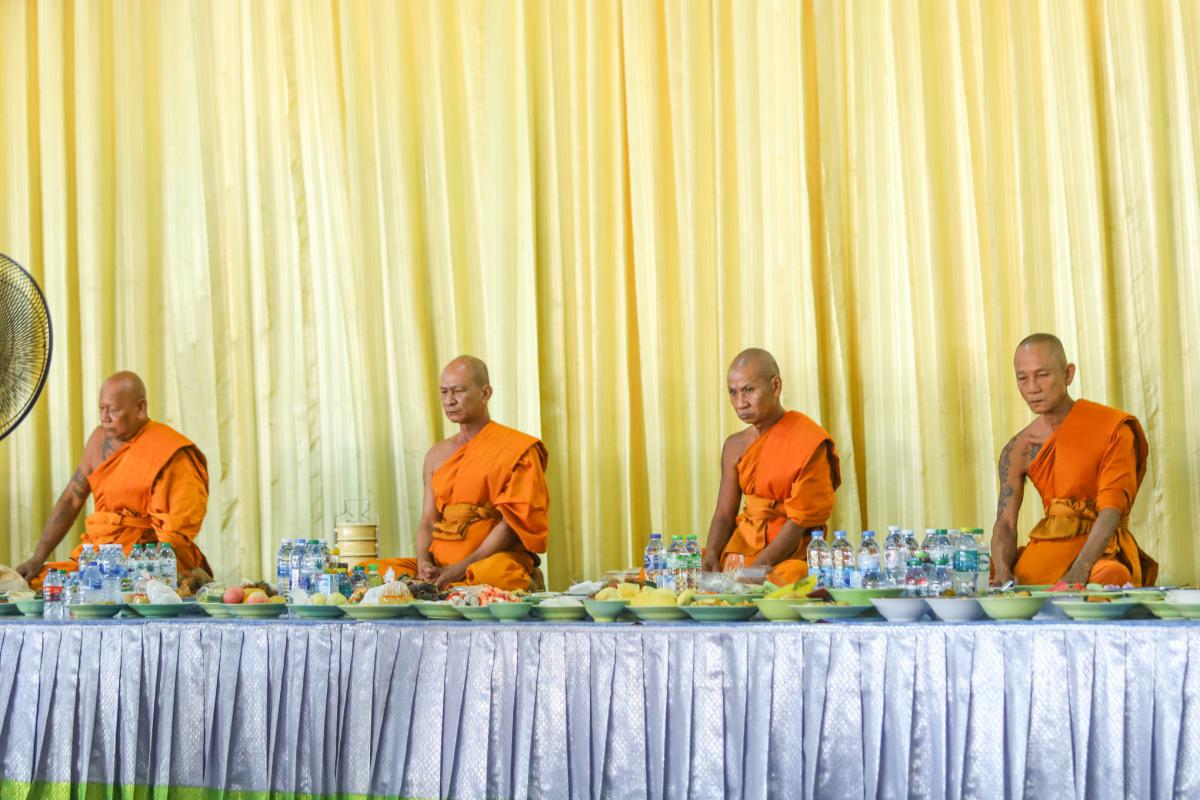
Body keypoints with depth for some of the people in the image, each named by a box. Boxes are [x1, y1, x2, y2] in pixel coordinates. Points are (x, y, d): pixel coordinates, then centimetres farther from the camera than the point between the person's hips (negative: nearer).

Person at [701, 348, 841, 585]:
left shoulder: (809, 443, -9)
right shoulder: (735, 446, 9)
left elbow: (801, 521, -13)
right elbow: (724, 514, 7)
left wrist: (758, 567, -22)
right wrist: (712, 556, -15)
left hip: (791, 556, -6)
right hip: (743, 546, 6)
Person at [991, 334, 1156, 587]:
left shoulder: (1112, 430, -7)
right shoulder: (1017, 450, 6)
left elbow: (1111, 510, -16)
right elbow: (1005, 523, 0)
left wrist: (1079, 572, -31)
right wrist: (1003, 574, -22)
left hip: (1101, 549, -4)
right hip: (1046, 550, 5)